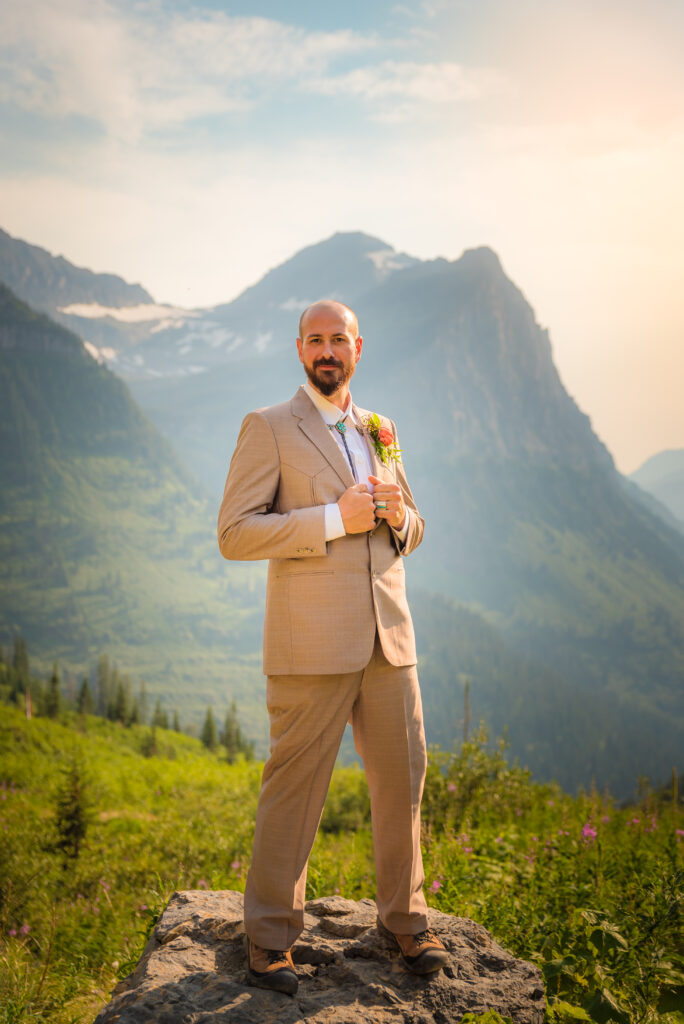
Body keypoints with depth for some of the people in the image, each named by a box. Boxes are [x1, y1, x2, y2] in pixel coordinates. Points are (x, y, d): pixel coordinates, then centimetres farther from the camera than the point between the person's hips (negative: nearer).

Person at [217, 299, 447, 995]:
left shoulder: (379, 431, 17)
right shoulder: (268, 428, 0)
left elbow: (411, 531, 24)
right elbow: (235, 534, -9)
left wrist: (399, 517, -1)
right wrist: (334, 518, -16)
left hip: (388, 637, 6)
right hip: (312, 643, -5)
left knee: (403, 779, 10)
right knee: (294, 785, 1)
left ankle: (406, 922, 28)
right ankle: (270, 936, 17)